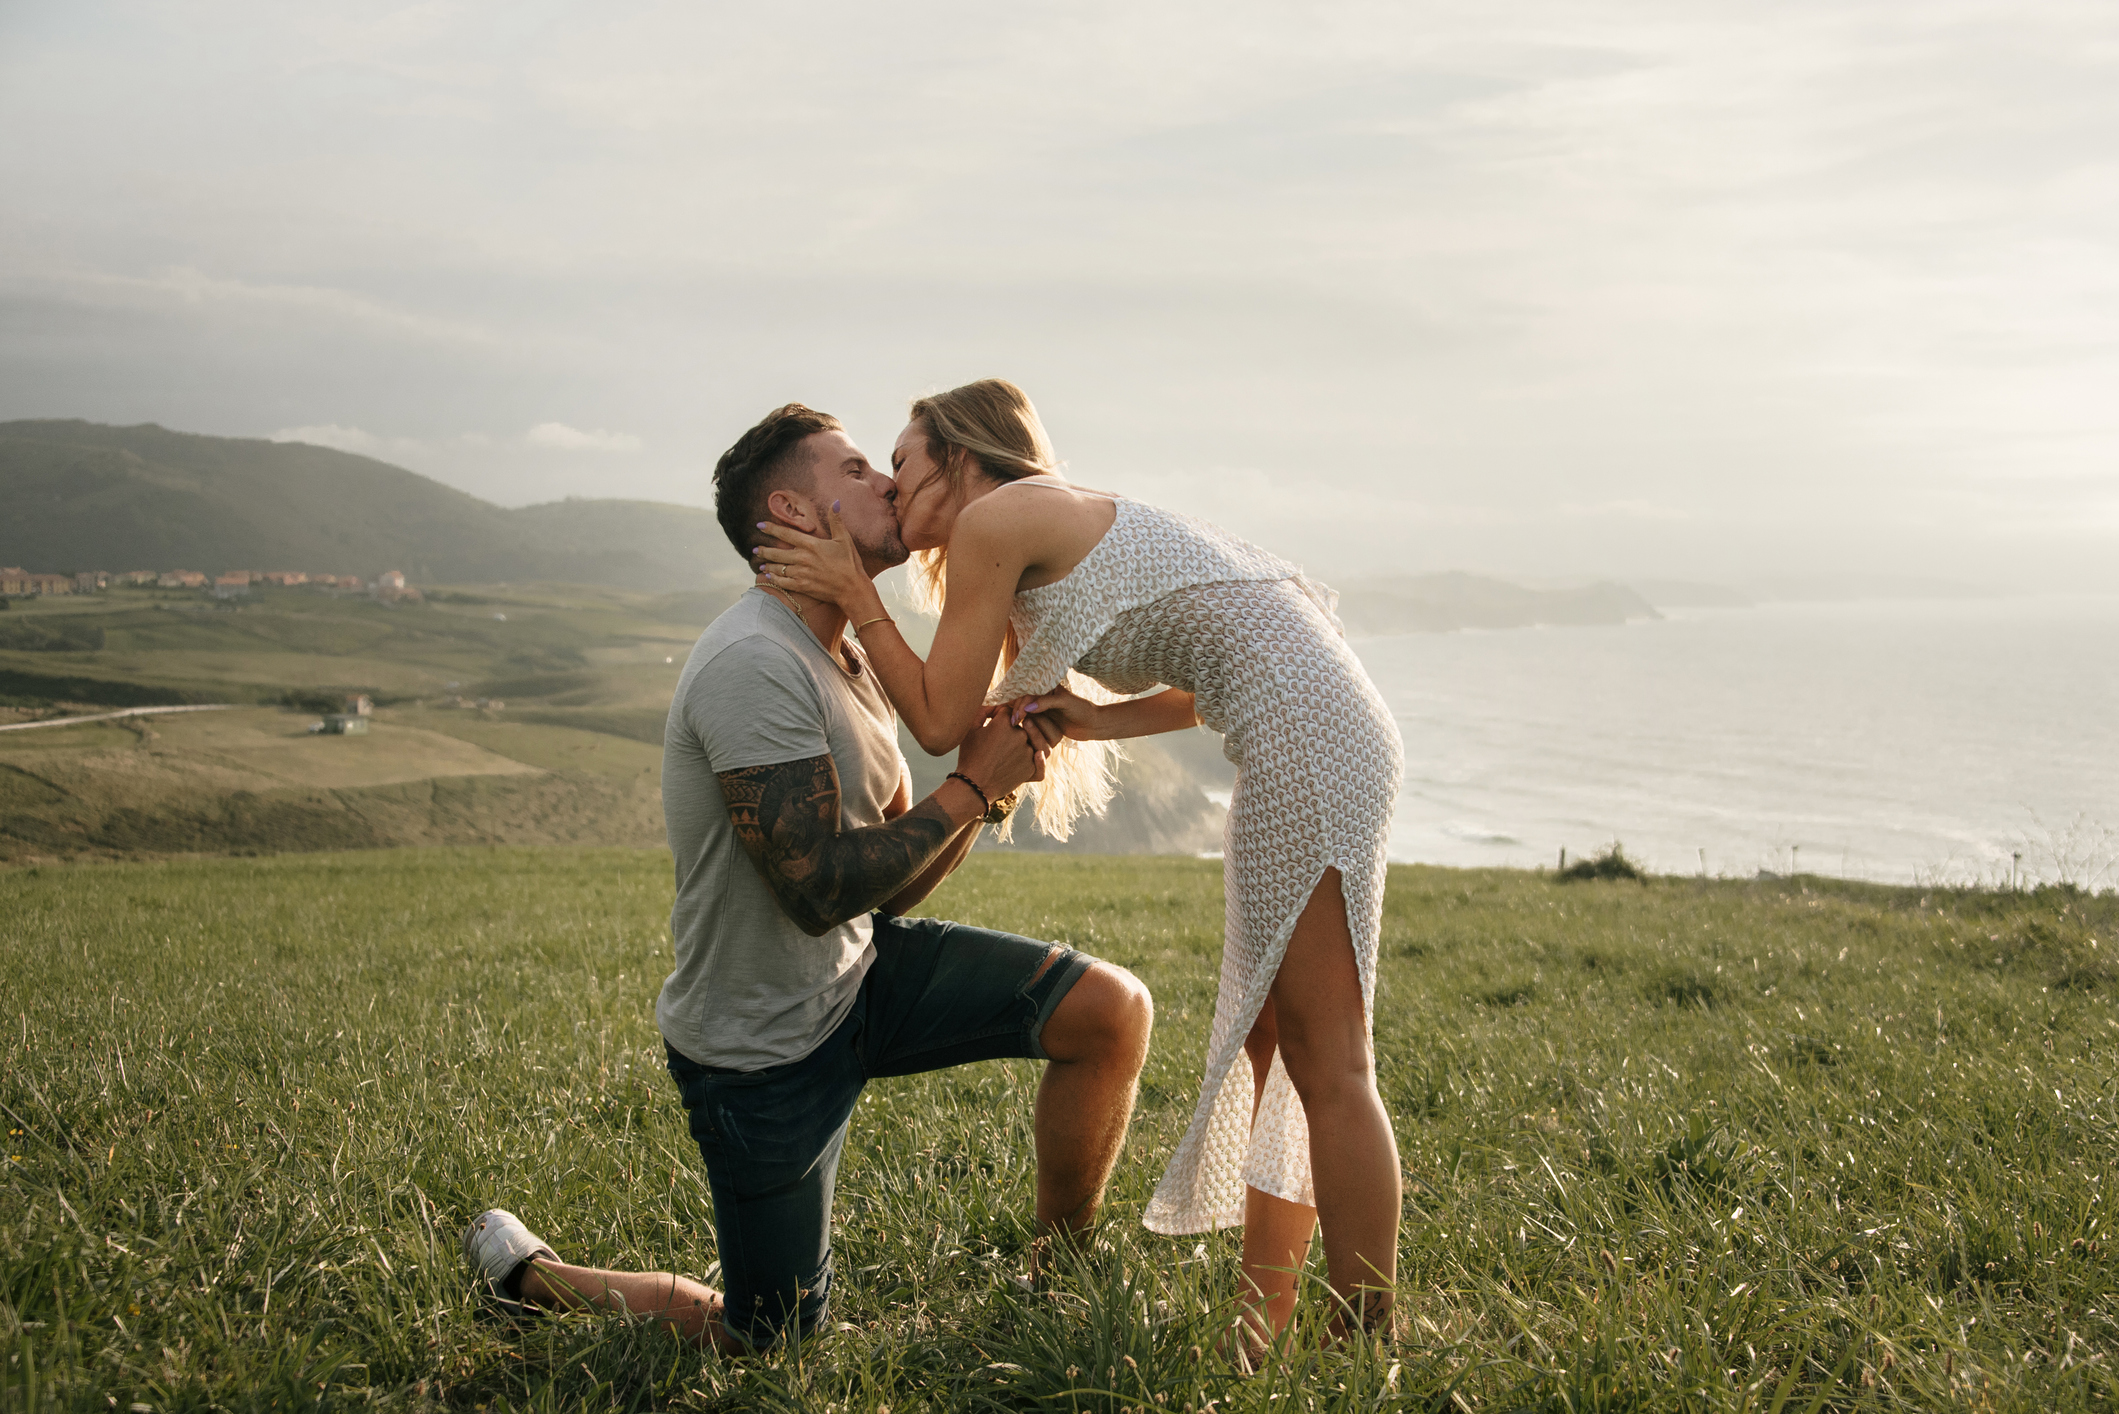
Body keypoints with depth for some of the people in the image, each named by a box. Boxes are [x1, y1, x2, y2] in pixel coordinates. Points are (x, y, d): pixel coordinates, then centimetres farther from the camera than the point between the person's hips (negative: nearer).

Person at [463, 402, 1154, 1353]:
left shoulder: (854, 660, 7)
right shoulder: (755, 666, -24)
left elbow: (891, 883, 6)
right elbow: (821, 890, -28)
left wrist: (982, 784, -10)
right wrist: (972, 787, -20)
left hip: (862, 974, 8)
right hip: (766, 1048, -8)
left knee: (1113, 1009, -8)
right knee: (767, 1342, 5)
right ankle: (525, 1275, 28)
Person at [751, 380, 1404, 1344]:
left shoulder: (994, 519, -1)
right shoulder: (1070, 528, 26)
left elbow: (940, 721, 0)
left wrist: (854, 596, 9)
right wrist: (1108, 719, 10)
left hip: (1302, 734, -10)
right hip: (1317, 729, 10)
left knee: (1325, 1063, -8)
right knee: (1263, 1044, 12)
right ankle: (1263, 1326, 18)